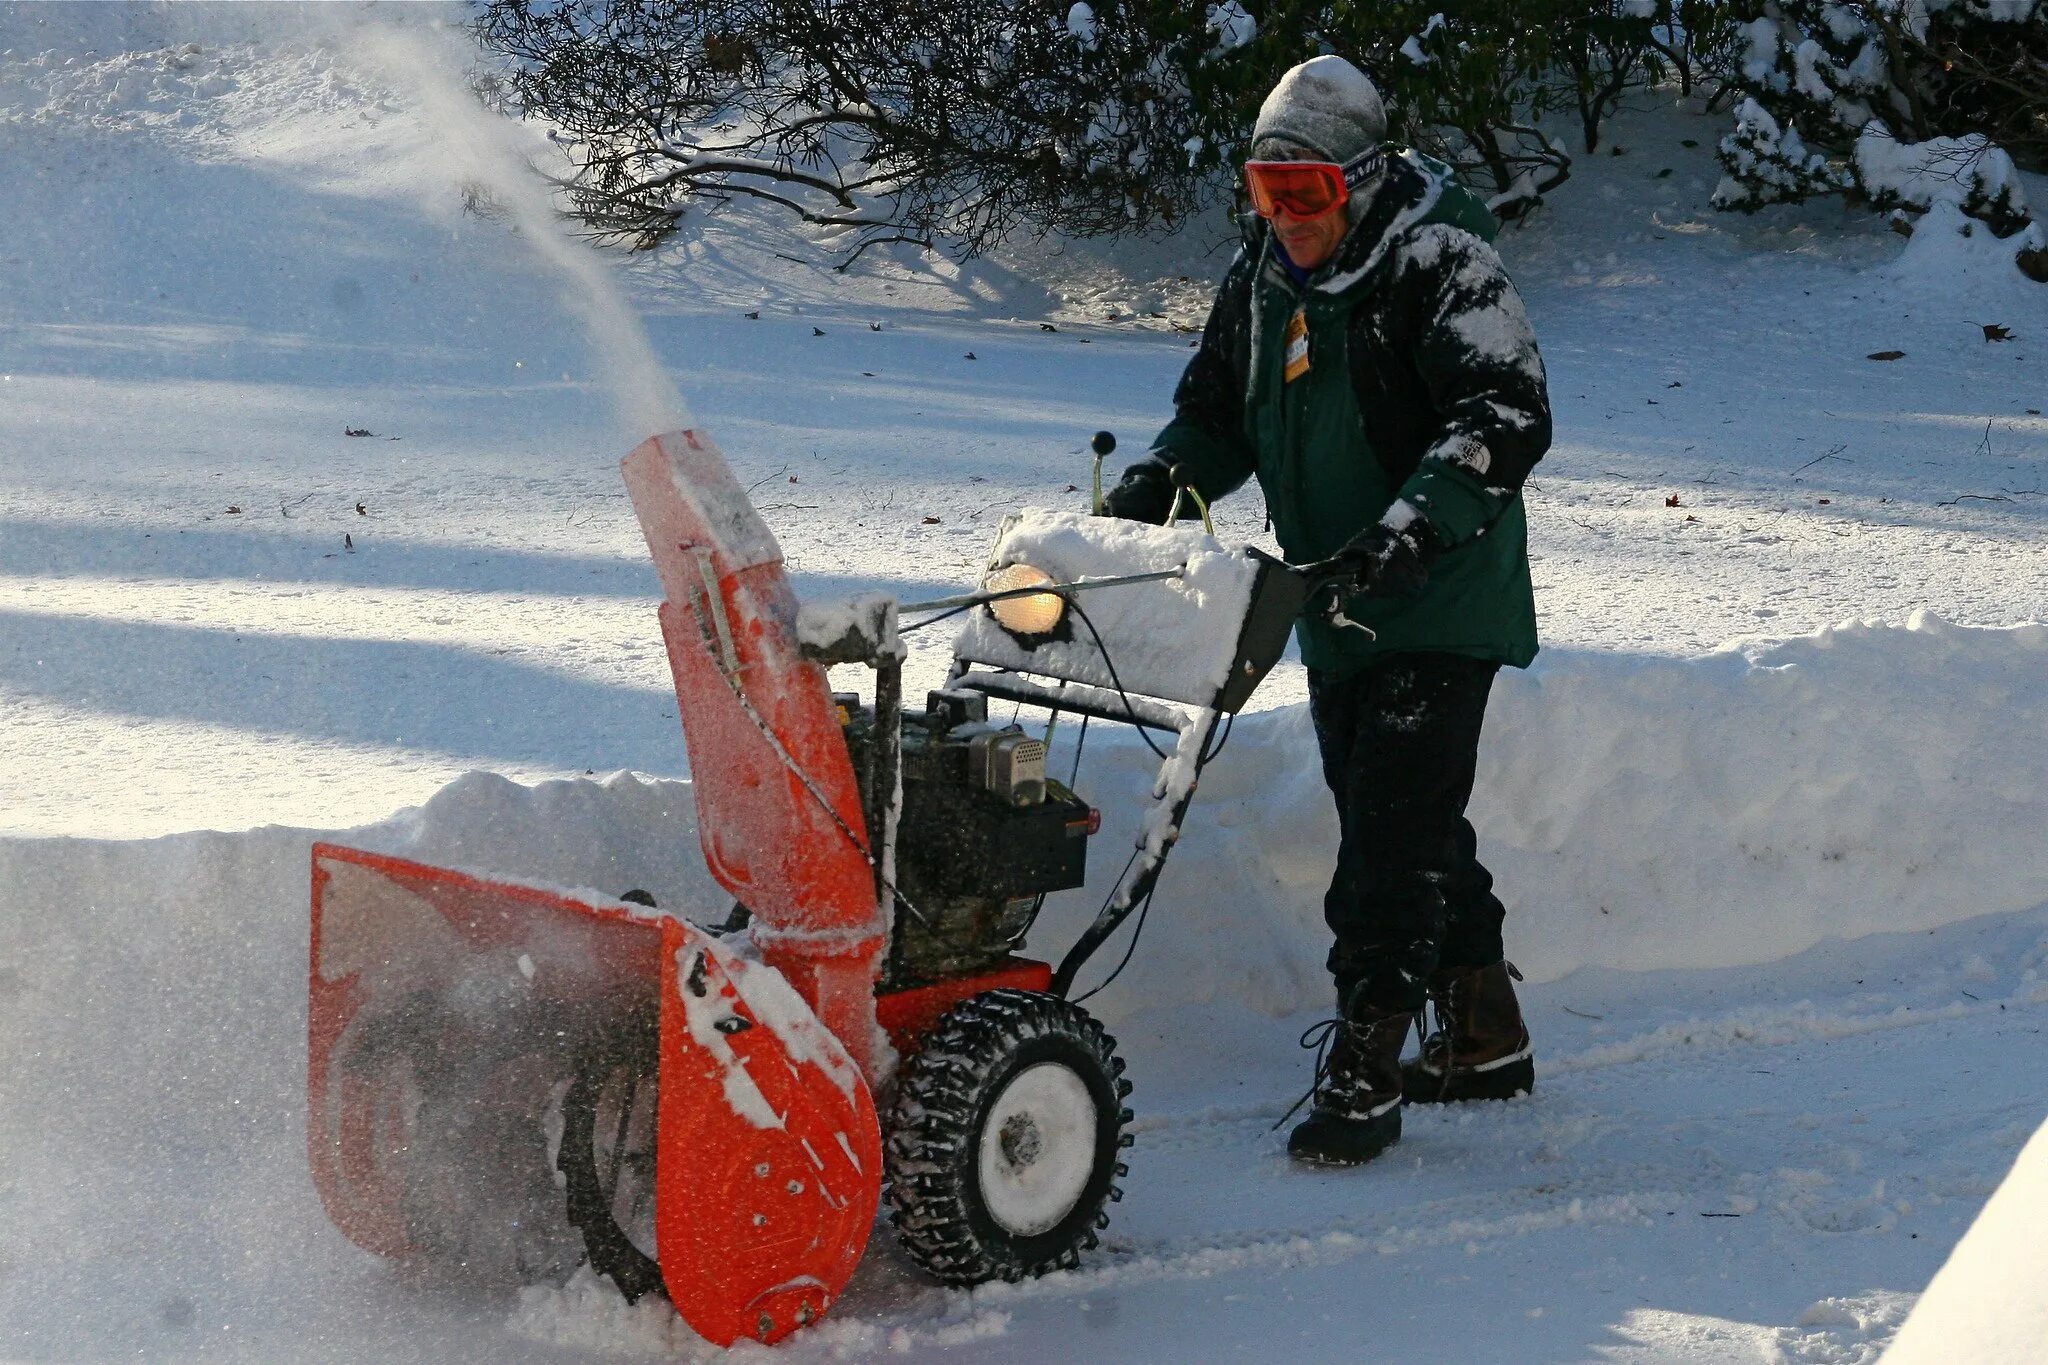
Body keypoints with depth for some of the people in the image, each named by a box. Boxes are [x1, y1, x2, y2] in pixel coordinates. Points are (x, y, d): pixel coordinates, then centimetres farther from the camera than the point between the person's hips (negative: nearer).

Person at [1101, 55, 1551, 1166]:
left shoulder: (1439, 261, -15)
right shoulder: (1261, 277, 8)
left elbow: (1506, 418, -23)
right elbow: (1217, 415, 18)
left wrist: (1405, 533, -34)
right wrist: (1145, 493, -1)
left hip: (1441, 605, -8)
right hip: (1336, 613, 8)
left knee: (1395, 828, -12)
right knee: (1401, 822, 15)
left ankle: (1362, 1073, -10)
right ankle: (1484, 1038, 28)